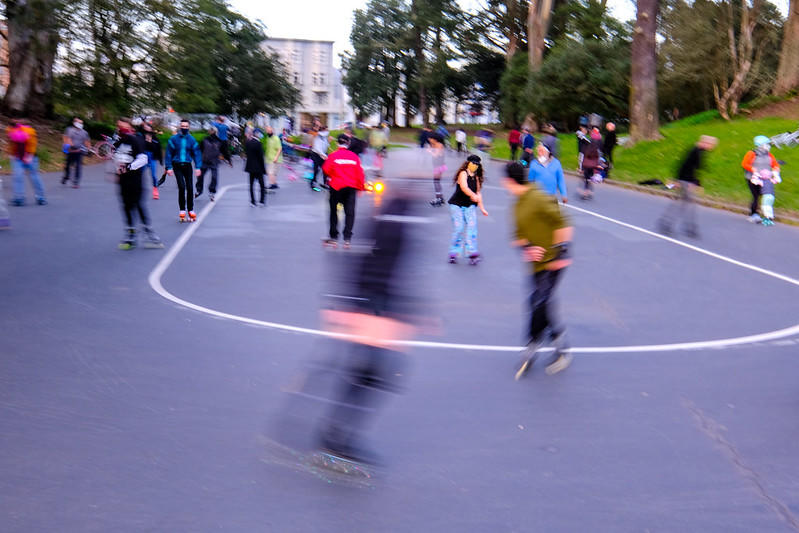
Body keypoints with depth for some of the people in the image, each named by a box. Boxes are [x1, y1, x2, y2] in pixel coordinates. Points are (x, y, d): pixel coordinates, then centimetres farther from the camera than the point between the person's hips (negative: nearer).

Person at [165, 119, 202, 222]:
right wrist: (169, 168, -3)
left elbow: (197, 153, 6)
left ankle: (191, 210, 12)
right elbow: (169, 153, 2)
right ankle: (182, 210, -1)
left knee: (190, 188, 0)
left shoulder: (192, 140, 4)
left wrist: (198, 167, -4)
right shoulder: (173, 139, -1)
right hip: (177, 166, -2)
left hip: (187, 166, 2)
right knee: (181, 187, -12)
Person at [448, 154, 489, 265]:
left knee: (472, 227, -12)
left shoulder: (476, 177, 10)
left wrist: (482, 208, 12)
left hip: (470, 206, 5)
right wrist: (473, 195, -46)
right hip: (457, 205, -5)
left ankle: (472, 253, -18)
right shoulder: (463, 173, -10)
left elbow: (478, 193, 16)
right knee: (458, 228, -11)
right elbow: (464, 187, -29)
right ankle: (453, 254, 1)